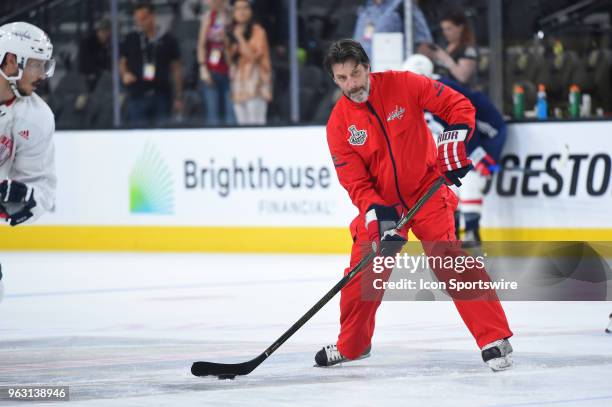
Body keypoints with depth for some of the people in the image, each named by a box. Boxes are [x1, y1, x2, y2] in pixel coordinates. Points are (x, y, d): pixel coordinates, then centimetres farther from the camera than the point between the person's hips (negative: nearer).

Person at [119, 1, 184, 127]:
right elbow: (122, 62, 17)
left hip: (161, 96, -1)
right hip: (137, 96, 1)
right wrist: (124, 74, -6)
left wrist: (178, 97, 5)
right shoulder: (131, 39, 7)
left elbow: (176, 69, 7)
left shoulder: (168, 40, 3)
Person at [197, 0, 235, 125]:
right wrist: (203, 68, 2)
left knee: (231, 113, -5)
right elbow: (201, 45, 8)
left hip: (229, 72, -3)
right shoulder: (208, 16, 6)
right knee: (213, 115, 3)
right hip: (211, 72, 3)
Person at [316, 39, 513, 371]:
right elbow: (355, 182, -9)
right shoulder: (339, 124, -9)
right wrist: (378, 216, -23)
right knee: (362, 272, 4)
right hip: (379, 202, 3)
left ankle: (495, 339, -17)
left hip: (427, 191, -3)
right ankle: (351, 346, 28)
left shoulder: (404, 85, -14)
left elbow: (459, 107, -7)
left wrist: (453, 147, -20)